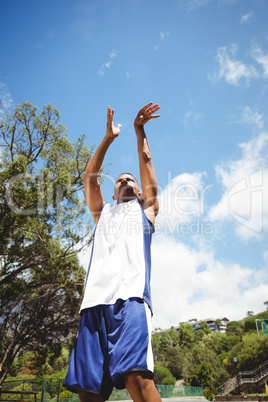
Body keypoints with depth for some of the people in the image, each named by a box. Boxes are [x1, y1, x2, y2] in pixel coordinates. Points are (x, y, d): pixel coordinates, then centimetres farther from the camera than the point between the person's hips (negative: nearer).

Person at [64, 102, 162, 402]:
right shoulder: (103, 212, 33)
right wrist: (109, 137, 27)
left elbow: (146, 163, 25)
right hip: (94, 299, 4)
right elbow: (89, 176, 28)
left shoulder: (144, 208, 26)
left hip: (130, 296, -3)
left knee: (137, 376, -22)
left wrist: (139, 129, 32)